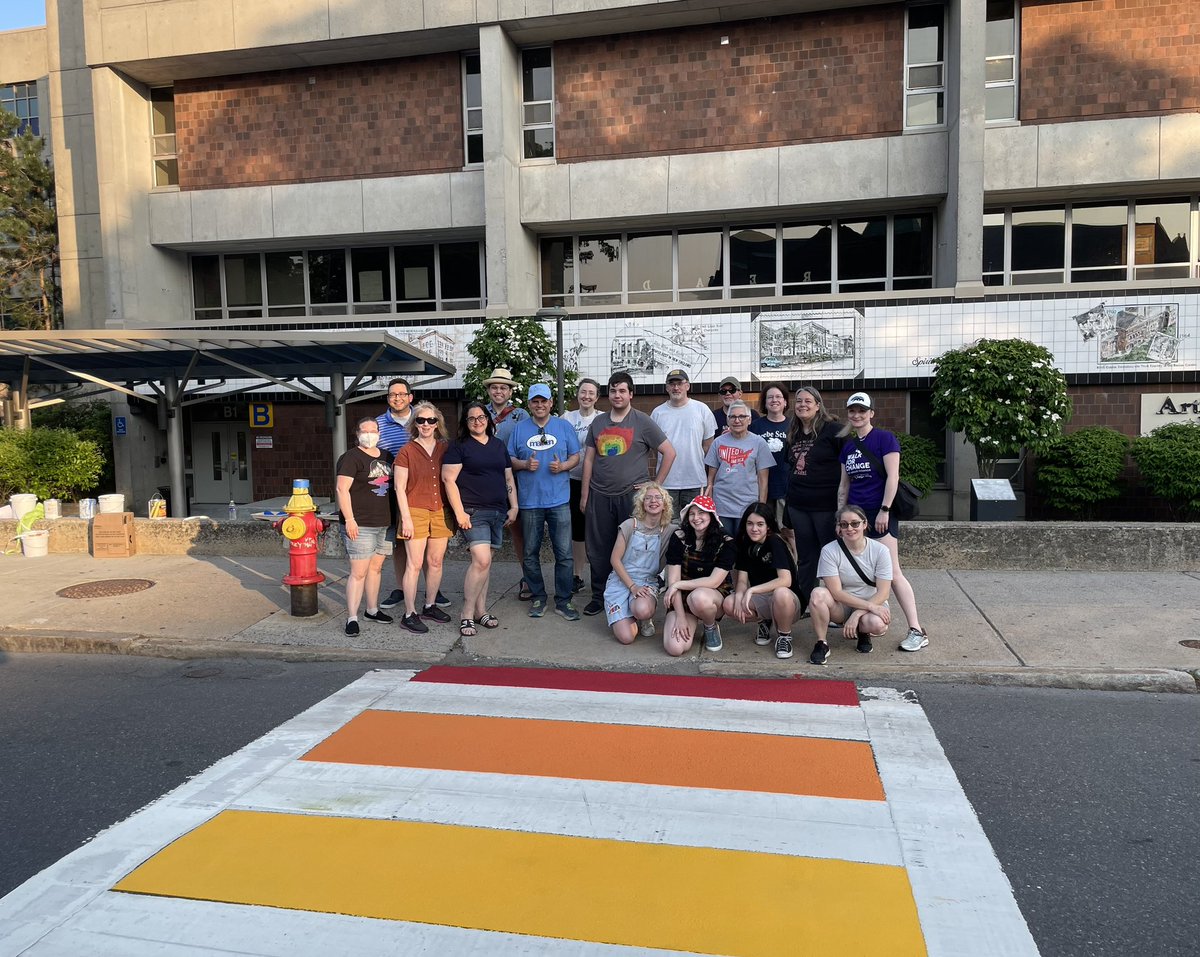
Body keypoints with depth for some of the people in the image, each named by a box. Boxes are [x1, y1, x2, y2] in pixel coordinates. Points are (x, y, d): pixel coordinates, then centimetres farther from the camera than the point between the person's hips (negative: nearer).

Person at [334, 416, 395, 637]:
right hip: (360, 525, -7)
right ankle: (352, 618, -3)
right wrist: (349, 519, -20)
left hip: (385, 523, 7)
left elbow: (394, 485, 24)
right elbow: (342, 489, -13)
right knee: (358, 571, -8)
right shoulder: (351, 458, -7)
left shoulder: (387, 457, 15)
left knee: (376, 568, 14)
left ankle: (372, 610, 26)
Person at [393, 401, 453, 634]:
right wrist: (406, 518, -10)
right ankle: (409, 614, 2)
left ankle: (429, 606, 25)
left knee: (436, 562, 10)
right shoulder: (407, 451, -3)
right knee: (415, 564, -4)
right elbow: (399, 488, -4)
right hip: (416, 512, -4)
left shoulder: (444, 449, 8)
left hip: (441, 512, 4)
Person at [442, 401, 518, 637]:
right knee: (481, 560, -16)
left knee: (485, 561, 8)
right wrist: (459, 512, -14)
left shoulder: (498, 445, 16)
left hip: (498, 512, 6)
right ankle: (467, 615, -7)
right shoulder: (459, 447, -1)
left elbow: (508, 478, 20)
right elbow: (448, 479, -7)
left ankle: (480, 611, 17)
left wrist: (514, 507, 12)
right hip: (473, 511, -6)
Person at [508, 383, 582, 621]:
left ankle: (563, 601, 9)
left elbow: (575, 456, 9)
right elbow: (509, 460, 8)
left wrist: (563, 466, -11)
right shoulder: (519, 428, 7)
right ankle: (538, 598, 22)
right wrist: (524, 464, -11)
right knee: (530, 554, 8)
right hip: (530, 501, 1)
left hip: (559, 500, -1)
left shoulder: (564, 427, 7)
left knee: (564, 553, -2)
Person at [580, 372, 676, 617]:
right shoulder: (598, 422, 10)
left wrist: (656, 485, -5)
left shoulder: (642, 422, -2)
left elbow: (669, 452, -2)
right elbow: (589, 459, 12)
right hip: (599, 495, 4)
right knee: (598, 549, 9)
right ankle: (599, 596, 21)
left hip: (631, 495, -3)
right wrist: (584, 495, 8)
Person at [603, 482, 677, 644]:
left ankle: (646, 620, 2)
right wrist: (632, 586, -14)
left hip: (647, 582, 1)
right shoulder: (629, 525, -8)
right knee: (626, 637, -17)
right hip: (621, 581, -1)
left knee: (643, 610, -36)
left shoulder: (670, 530, -1)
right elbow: (615, 560, -7)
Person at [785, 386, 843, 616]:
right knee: (805, 558, 13)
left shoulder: (833, 430, -8)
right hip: (798, 505, 7)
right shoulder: (794, 435, 13)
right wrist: (789, 498, 19)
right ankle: (805, 604, 23)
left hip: (826, 504, -6)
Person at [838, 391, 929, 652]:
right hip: (855, 513, 7)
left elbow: (892, 476, -11)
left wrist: (884, 510, -15)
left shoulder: (884, 439, -5)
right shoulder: (848, 445, 14)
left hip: (880, 515, -7)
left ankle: (917, 631, -9)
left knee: (892, 573, -12)